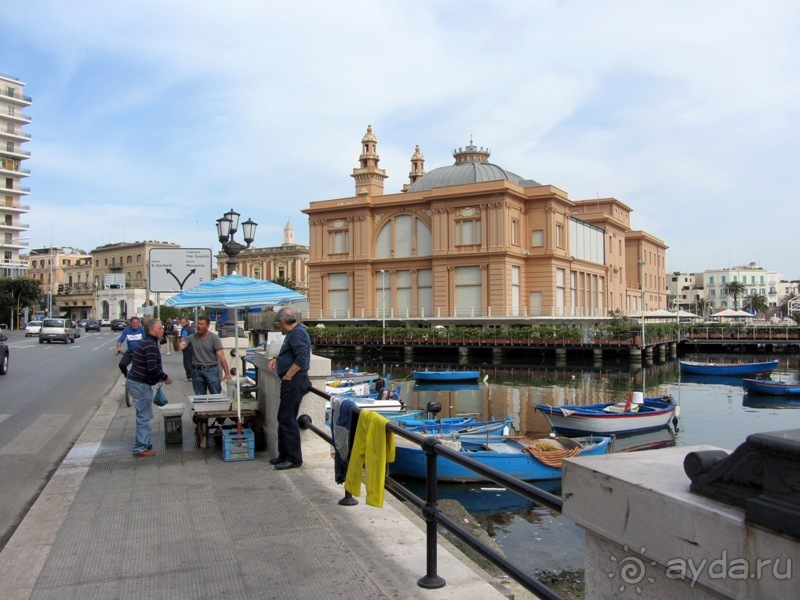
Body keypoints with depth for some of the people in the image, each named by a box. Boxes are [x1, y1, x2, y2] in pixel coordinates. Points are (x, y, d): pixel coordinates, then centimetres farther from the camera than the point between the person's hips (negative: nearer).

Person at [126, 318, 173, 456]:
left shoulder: (146, 342, 15)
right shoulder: (151, 345, -17)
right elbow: (152, 368, -25)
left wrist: (159, 377, 17)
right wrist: (165, 377, -11)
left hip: (135, 382, 10)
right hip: (140, 385, -10)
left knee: (143, 416, 18)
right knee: (145, 417, -4)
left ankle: (142, 443, 26)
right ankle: (141, 448, 1)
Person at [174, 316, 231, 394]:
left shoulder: (214, 338, -5)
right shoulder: (192, 338, 2)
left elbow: (221, 357, -11)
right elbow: (178, 348, -8)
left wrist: (227, 374, -18)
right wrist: (176, 337, -28)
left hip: (211, 370, -3)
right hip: (197, 371, 3)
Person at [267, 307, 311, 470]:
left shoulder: (298, 333, -15)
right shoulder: (293, 333, 18)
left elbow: (301, 358, -25)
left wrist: (287, 376, -19)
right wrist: (276, 359, 13)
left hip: (294, 382, -11)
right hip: (291, 383, 11)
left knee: (287, 420, -6)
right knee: (284, 418, 16)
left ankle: (293, 458, 1)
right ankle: (284, 455, 25)